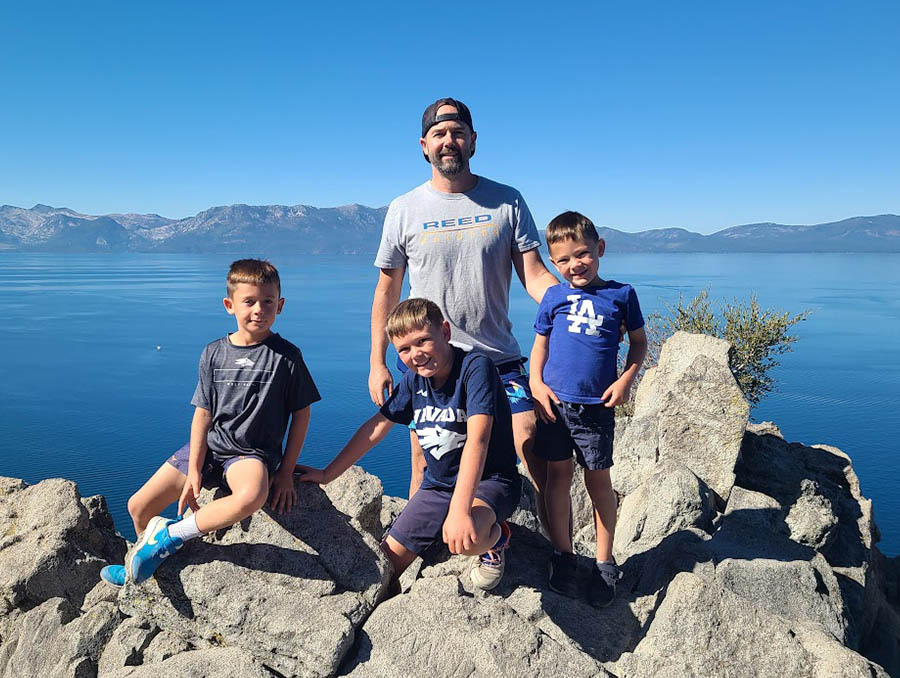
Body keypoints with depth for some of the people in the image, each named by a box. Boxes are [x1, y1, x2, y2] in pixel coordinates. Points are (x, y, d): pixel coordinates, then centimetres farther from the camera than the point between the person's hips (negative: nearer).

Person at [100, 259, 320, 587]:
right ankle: (142, 568, 36)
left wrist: (286, 471, -5)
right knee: (138, 506, 5)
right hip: (209, 447, 4)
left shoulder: (286, 356, -8)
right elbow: (203, 413, 2)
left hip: (253, 452, -4)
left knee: (252, 495, -39)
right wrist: (193, 470, -5)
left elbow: (301, 413, -3)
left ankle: (171, 534, -17)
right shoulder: (214, 353, 1)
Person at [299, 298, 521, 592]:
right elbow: (377, 425, 7)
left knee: (467, 540, -35)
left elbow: (477, 438, -33)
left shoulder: (476, 368, -22)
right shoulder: (414, 379, -1)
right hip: (437, 485, 6)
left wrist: (459, 509, -43)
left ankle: (495, 537, -2)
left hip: (489, 481, -5)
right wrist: (327, 474, 9)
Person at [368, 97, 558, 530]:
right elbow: (387, 291, 7)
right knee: (426, 468, 7)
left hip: (500, 360, 0)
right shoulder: (404, 210, 4)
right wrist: (377, 363, 2)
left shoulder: (507, 202, 3)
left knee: (535, 451, -5)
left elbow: (534, 274, -1)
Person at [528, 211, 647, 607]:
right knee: (558, 476, 8)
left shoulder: (621, 294, 2)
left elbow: (639, 341, 10)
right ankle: (563, 556, 25)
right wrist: (536, 382, -2)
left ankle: (604, 562, 24)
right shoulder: (554, 297, 5)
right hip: (554, 401, 2)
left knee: (598, 480, 7)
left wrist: (626, 379, -5)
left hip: (598, 405, -1)